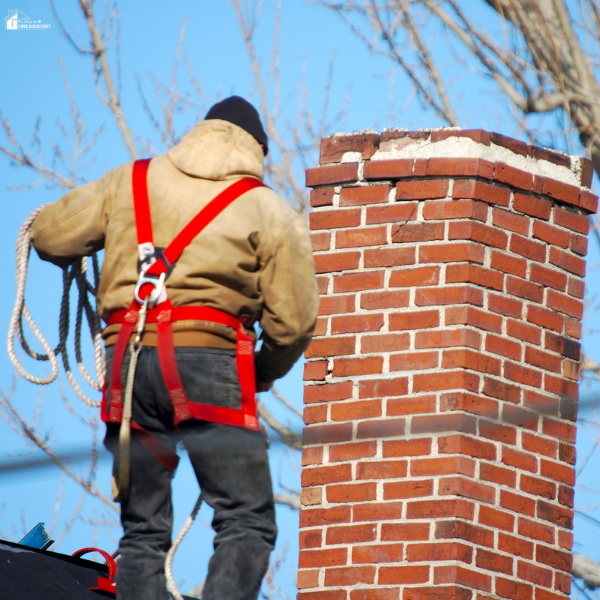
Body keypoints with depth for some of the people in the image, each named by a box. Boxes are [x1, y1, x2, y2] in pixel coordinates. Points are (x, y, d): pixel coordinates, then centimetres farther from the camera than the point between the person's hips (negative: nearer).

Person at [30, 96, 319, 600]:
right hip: (209, 359, -4)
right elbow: (293, 322, 2)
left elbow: (49, 237, 16)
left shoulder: (130, 181, 14)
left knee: (143, 530, 10)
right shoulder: (271, 211, 7)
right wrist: (262, 374, 22)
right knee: (247, 524, -5)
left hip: (128, 363, 4)